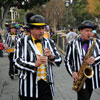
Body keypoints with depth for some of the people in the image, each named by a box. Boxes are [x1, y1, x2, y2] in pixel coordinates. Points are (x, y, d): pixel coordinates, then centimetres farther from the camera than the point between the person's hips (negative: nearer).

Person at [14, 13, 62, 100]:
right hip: (29, 86, -2)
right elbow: (18, 62, -8)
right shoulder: (22, 42, 1)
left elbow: (59, 61, 9)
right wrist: (34, 64, -23)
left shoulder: (49, 42, 11)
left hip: (46, 84, 3)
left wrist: (51, 57, -13)